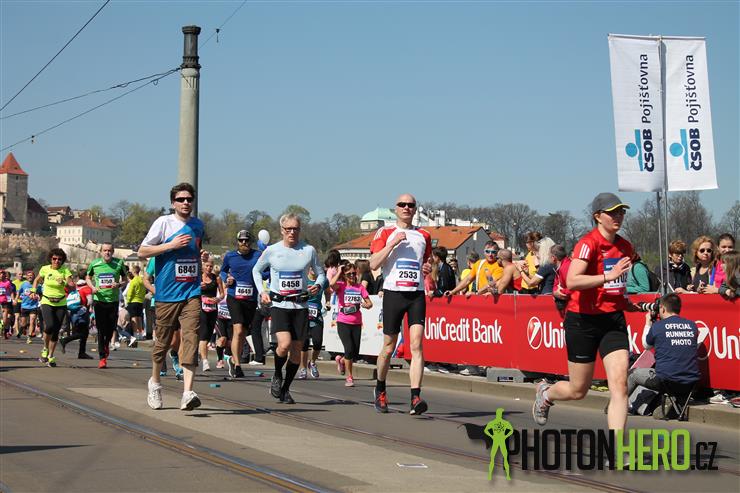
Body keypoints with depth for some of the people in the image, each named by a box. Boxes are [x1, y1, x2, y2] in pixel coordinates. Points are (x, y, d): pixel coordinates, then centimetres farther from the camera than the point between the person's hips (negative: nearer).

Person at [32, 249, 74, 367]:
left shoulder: (65, 271, -4)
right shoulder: (45, 269, 0)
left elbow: (73, 287, -14)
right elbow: (37, 280, 19)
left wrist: (64, 283, -31)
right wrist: (33, 291, 7)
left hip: (61, 304, 1)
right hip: (47, 302, -1)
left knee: (56, 330, -1)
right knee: (49, 326, -23)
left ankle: (50, 357, 13)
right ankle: (45, 349, 3)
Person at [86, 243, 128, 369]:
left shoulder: (119, 264, -1)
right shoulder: (94, 264, 2)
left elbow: (125, 280, 10)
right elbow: (88, 278, 17)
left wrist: (119, 285, -12)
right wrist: (93, 287, -3)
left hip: (113, 300, 0)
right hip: (99, 300, 0)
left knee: (111, 327, 6)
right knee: (101, 330, -2)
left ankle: (106, 345, 39)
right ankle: (102, 357, 1)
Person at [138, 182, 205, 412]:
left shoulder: (198, 225, 14)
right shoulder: (164, 222, -2)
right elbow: (142, 252, -4)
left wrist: (203, 256, 14)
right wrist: (171, 245, -12)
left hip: (192, 292, 2)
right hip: (167, 294, -2)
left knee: (190, 340, -13)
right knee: (163, 341, 9)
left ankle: (187, 393, -21)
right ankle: (154, 383, 33)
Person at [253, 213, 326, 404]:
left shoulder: (309, 251, 2)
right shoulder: (272, 251, 1)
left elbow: (321, 273, 14)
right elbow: (256, 270, 17)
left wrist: (318, 285, -8)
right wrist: (262, 291, 3)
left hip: (300, 306, 2)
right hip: (279, 305, -2)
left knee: (296, 349, 3)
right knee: (284, 344, -21)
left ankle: (285, 389, 19)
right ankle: (277, 375, 8)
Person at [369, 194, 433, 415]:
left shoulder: (423, 235, 14)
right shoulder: (385, 233, 4)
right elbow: (373, 264, -6)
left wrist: (428, 268, 6)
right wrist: (393, 243, -14)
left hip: (417, 294, 2)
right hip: (393, 293, -2)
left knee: (416, 343, -13)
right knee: (389, 347, 7)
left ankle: (415, 398, -19)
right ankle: (380, 390, 31)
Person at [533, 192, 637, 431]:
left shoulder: (625, 247, 9)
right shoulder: (588, 243, -14)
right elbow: (571, 281, -29)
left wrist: (624, 302, 15)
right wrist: (609, 276, -34)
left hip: (614, 321, 5)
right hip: (583, 321, -5)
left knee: (619, 384, -12)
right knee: (578, 390, 8)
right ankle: (545, 392, 43)